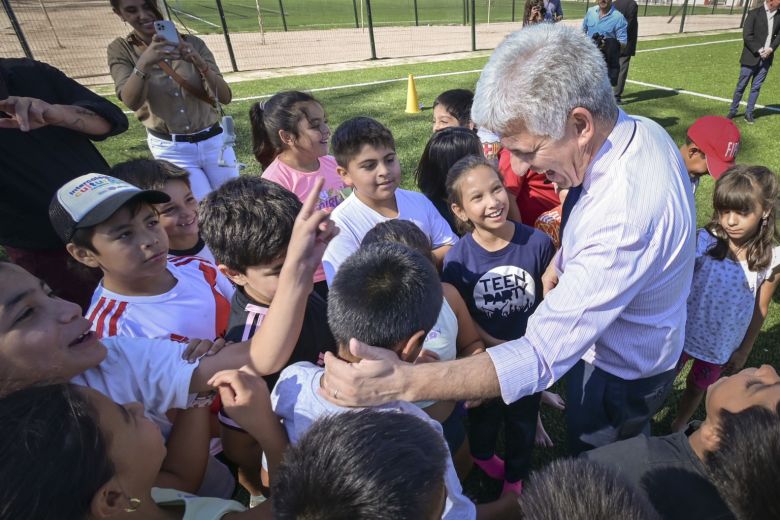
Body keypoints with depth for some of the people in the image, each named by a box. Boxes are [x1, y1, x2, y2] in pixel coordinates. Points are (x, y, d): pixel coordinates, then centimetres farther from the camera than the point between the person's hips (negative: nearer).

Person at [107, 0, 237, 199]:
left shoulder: (191, 43, -2)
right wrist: (144, 63, -35)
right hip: (171, 150, -1)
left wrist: (201, 64, -28)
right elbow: (131, 102, -19)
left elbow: (225, 97, -11)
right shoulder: (120, 50, -2)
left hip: (214, 142, 2)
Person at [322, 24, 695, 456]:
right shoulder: (641, 130, -14)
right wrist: (563, 260, 8)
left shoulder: (621, 220, -44)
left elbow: (542, 355, -45)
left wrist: (402, 382, -51)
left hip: (620, 375, -7)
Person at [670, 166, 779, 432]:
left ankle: (679, 426, 50)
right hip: (683, 333, -1)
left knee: (696, 388, 25)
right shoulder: (703, 242, -20)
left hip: (721, 345, 1)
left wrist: (745, 349, 4)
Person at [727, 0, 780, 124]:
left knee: (756, 87, 7)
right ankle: (733, 111, 15)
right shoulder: (754, 13, -8)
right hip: (751, 57, -4)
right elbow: (747, 36, -12)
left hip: (766, 59, 4)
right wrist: (759, 50, -16)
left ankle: (749, 113, 13)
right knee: (741, 86, 3)